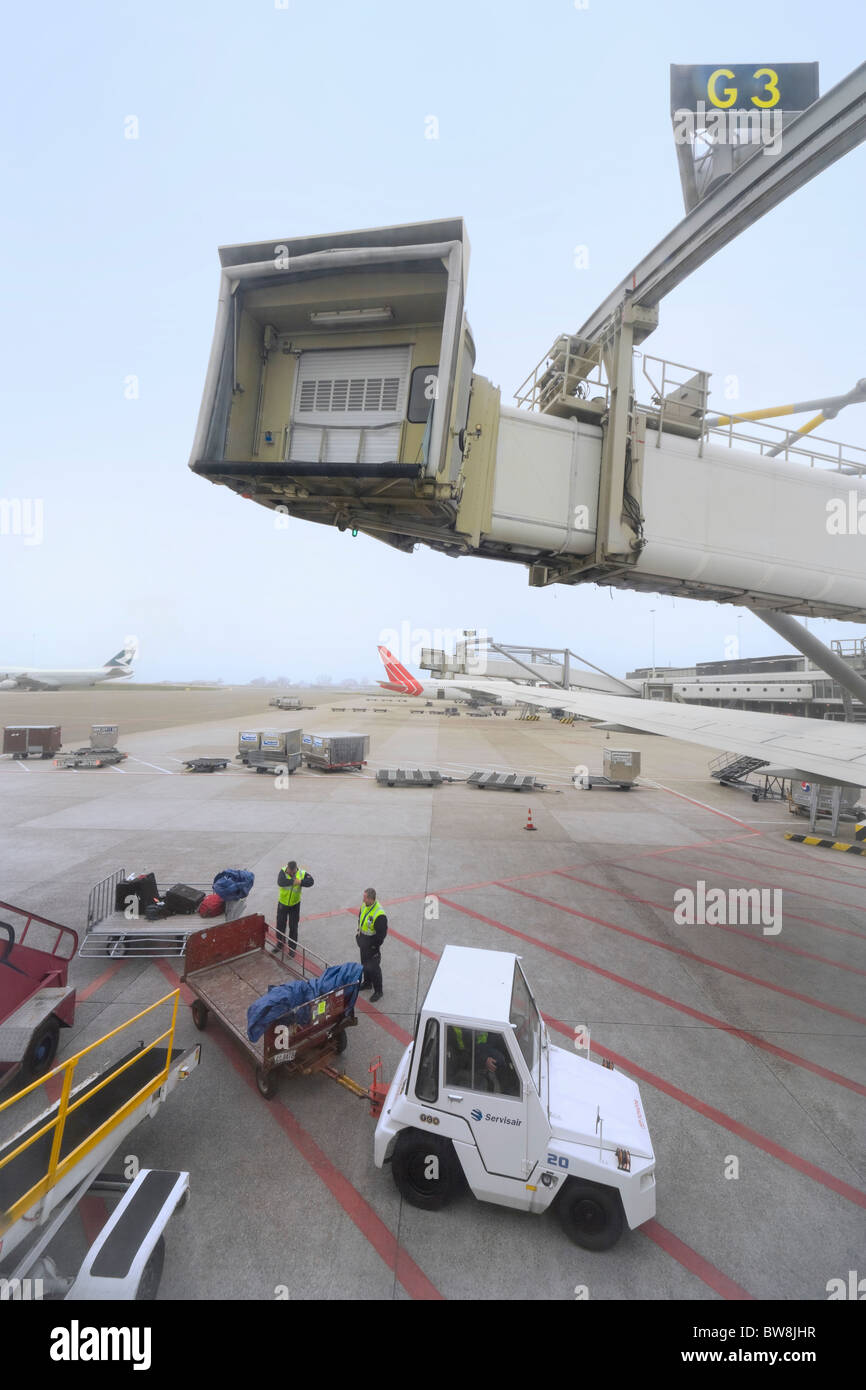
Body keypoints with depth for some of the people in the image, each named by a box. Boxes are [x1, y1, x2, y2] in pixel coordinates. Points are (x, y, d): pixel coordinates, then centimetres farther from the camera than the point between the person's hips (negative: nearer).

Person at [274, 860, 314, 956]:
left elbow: (311, 881, -24)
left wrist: (300, 882, -36)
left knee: (293, 927, 8)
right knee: (280, 925, 16)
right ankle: (280, 944, 40)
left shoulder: (302, 873, -16)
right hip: (282, 903, 1)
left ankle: (292, 948, 26)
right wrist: (293, 881, -38)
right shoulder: (283, 871, -20)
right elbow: (280, 882, -36)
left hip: (295, 905, 0)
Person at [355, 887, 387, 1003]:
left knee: (373, 968, 5)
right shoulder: (364, 905, -8)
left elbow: (382, 933, -24)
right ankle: (367, 983, 48)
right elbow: (360, 919, 11)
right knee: (364, 964, 25)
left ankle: (378, 992, 24)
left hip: (372, 944, -8)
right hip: (363, 941, 8)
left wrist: (375, 947, -17)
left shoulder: (379, 915, -32)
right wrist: (359, 934, 15)